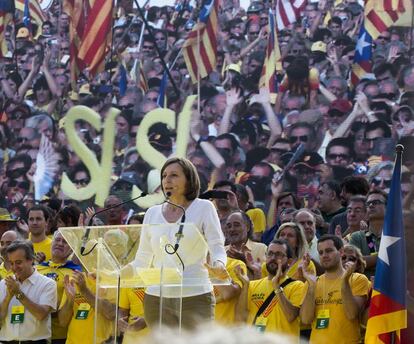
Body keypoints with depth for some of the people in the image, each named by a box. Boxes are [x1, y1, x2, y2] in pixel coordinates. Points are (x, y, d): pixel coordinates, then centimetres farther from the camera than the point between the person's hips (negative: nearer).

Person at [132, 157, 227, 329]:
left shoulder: (204, 208, 3)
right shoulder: (153, 213, 13)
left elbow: (217, 248, -3)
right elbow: (142, 261, 17)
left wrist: (218, 266, -25)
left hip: (195, 297, -3)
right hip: (157, 299, 3)